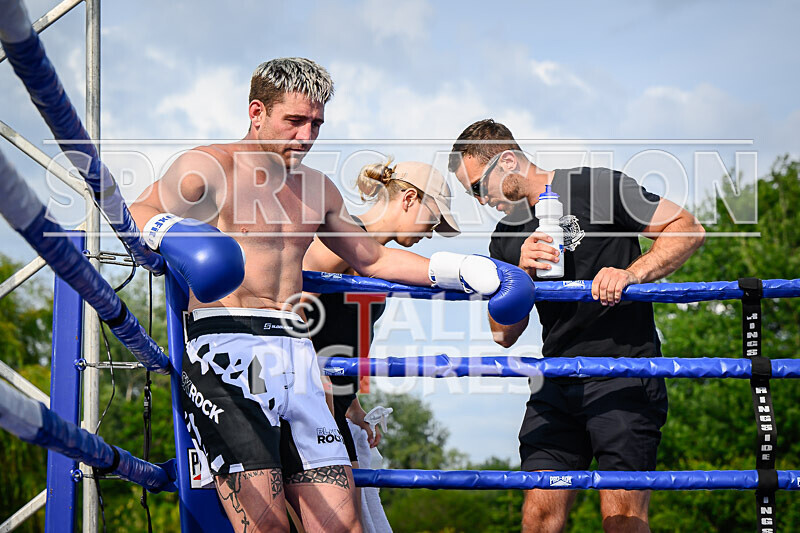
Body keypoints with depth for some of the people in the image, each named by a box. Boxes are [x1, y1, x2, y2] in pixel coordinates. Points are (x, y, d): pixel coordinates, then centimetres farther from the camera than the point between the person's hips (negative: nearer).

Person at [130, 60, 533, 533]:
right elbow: (133, 212, -7)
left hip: (298, 354, 7)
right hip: (227, 349, -6)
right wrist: (168, 232, -31)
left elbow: (372, 259, 34)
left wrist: (465, 272, 26)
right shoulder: (210, 167, 3)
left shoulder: (318, 189, 23)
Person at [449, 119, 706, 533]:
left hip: (624, 374, -5)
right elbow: (504, 334, 12)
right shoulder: (506, 241, 14)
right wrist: (520, 274, -6)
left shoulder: (598, 187, -2)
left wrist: (630, 274, -16)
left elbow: (688, 230, -1)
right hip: (557, 385, 5)